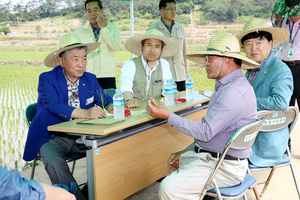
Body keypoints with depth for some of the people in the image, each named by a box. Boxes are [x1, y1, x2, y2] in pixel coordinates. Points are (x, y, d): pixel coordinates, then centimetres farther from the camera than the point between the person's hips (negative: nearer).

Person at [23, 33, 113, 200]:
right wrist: (85, 113, -40)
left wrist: (111, 107, -16)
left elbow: (104, 98, 12)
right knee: (54, 161, -34)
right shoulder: (47, 79, -7)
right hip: (53, 138, -4)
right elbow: (53, 105, -24)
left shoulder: (90, 79, 9)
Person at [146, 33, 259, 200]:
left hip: (225, 167, -11)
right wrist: (187, 152, 14)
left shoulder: (234, 92, -24)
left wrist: (168, 116, -20)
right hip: (210, 155, 11)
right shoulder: (226, 86, 12)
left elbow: (206, 131, -26)